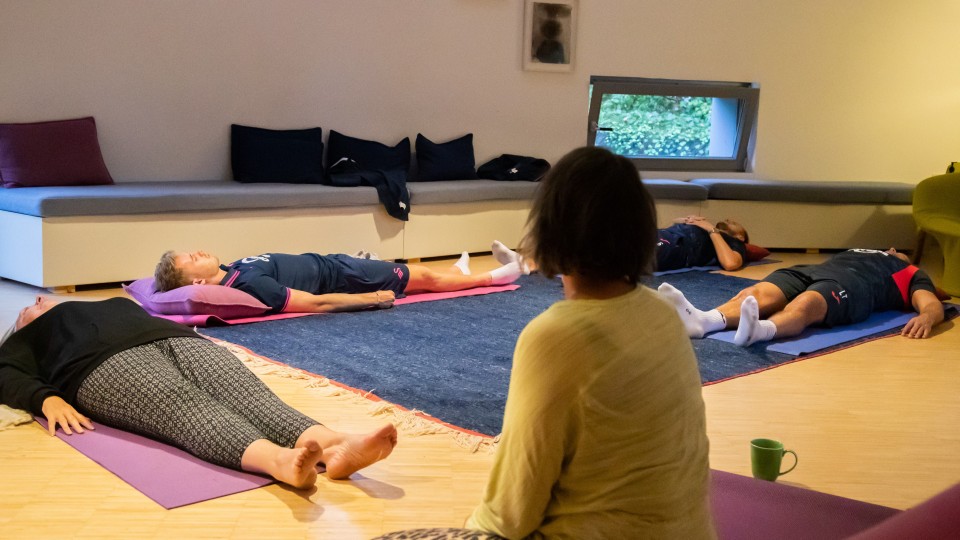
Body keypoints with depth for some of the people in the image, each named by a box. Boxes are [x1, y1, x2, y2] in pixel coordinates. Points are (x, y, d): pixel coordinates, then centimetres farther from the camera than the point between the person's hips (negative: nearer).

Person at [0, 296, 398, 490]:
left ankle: (335, 447, -57)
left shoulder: (116, 303, 46)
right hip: (107, 361, -4)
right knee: (185, 407, -36)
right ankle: (280, 461, -66)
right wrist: (48, 399, -10)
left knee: (246, 393, -29)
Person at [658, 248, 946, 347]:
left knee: (804, 305, -39)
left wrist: (925, 317, -14)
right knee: (755, 294, -27)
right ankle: (701, 320, -54)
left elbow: (934, 306, 10)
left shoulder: (913, 276, 31)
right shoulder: (856, 253, 43)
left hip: (851, 283, -4)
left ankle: (760, 330, -69)